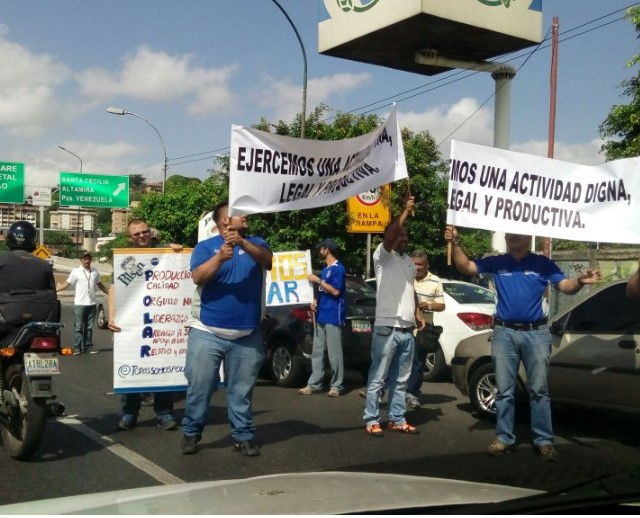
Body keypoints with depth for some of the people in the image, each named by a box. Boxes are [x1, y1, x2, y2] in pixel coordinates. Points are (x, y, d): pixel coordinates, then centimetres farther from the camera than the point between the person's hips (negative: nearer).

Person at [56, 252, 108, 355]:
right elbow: (66, 284, -1)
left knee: (89, 327, 9)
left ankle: (88, 347, 14)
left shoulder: (94, 272, 10)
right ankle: (77, 348, 1)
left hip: (91, 303, 4)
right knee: (78, 327, -2)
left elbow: (100, 285, 22)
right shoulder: (76, 272, -2)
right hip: (79, 304, -4)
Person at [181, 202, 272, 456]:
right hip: (207, 332, -2)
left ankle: (244, 436, 17)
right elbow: (198, 277, -13)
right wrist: (220, 257, -30)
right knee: (199, 386, 2)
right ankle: (190, 433, 16)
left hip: (247, 335, 2)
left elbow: (266, 259, -14)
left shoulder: (255, 243, 8)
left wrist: (243, 243, -31)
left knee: (242, 390, 9)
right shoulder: (205, 246, 1)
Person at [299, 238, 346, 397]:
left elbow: (335, 291, -17)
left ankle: (336, 385, 4)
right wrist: (316, 302, 7)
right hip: (321, 316, 9)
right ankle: (314, 384, 11)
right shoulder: (325, 269, 19)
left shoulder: (338, 268, -9)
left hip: (333, 317, -9)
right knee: (317, 352, 8)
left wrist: (318, 280, -14)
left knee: (334, 353, -3)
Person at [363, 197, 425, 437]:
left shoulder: (410, 262, 18)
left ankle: (397, 420, 19)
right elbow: (388, 238, -24)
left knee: (401, 380, 12)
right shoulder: (382, 256, -3)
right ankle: (371, 420, 4)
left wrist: (417, 314, 14)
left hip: (407, 329, 7)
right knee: (378, 378, -2)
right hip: (386, 328, -7)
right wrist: (405, 212, -27)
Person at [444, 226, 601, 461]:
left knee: (539, 389, 2)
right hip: (504, 333, 1)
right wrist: (455, 243, -14)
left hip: (536, 333, -1)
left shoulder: (543, 264, 3)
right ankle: (504, 437, 12)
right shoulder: (495, 263, 6)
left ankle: (544, 440, 8)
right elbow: (466, 267, 1)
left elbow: (566, 286, -4)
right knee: (504, 390, 5)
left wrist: (580, 280, -27)